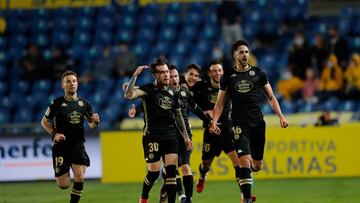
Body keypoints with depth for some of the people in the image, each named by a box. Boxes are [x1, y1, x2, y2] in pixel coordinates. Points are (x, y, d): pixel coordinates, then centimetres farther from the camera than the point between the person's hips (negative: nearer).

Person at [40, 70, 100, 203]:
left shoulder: (84, 103, 5)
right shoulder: (57, 103, -3)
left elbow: (91, 125, 14)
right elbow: (44, 122, 7)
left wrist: (95, 122, -10)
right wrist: (54, 134, -9)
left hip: (78, 146, 2)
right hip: (61, 146, -2)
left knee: (79, 177, -18)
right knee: (64, 185, -4)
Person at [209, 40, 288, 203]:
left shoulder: (258, 73, 6)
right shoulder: (228, 77, 5)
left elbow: (271, 97, 11)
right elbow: (220, 103, 8)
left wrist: (280, 116, -2)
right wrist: (214, 121, -7)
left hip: (258, 123, 2)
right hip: (240, 125, -2)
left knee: (257, 165, 7)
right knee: (244, 162, -16)